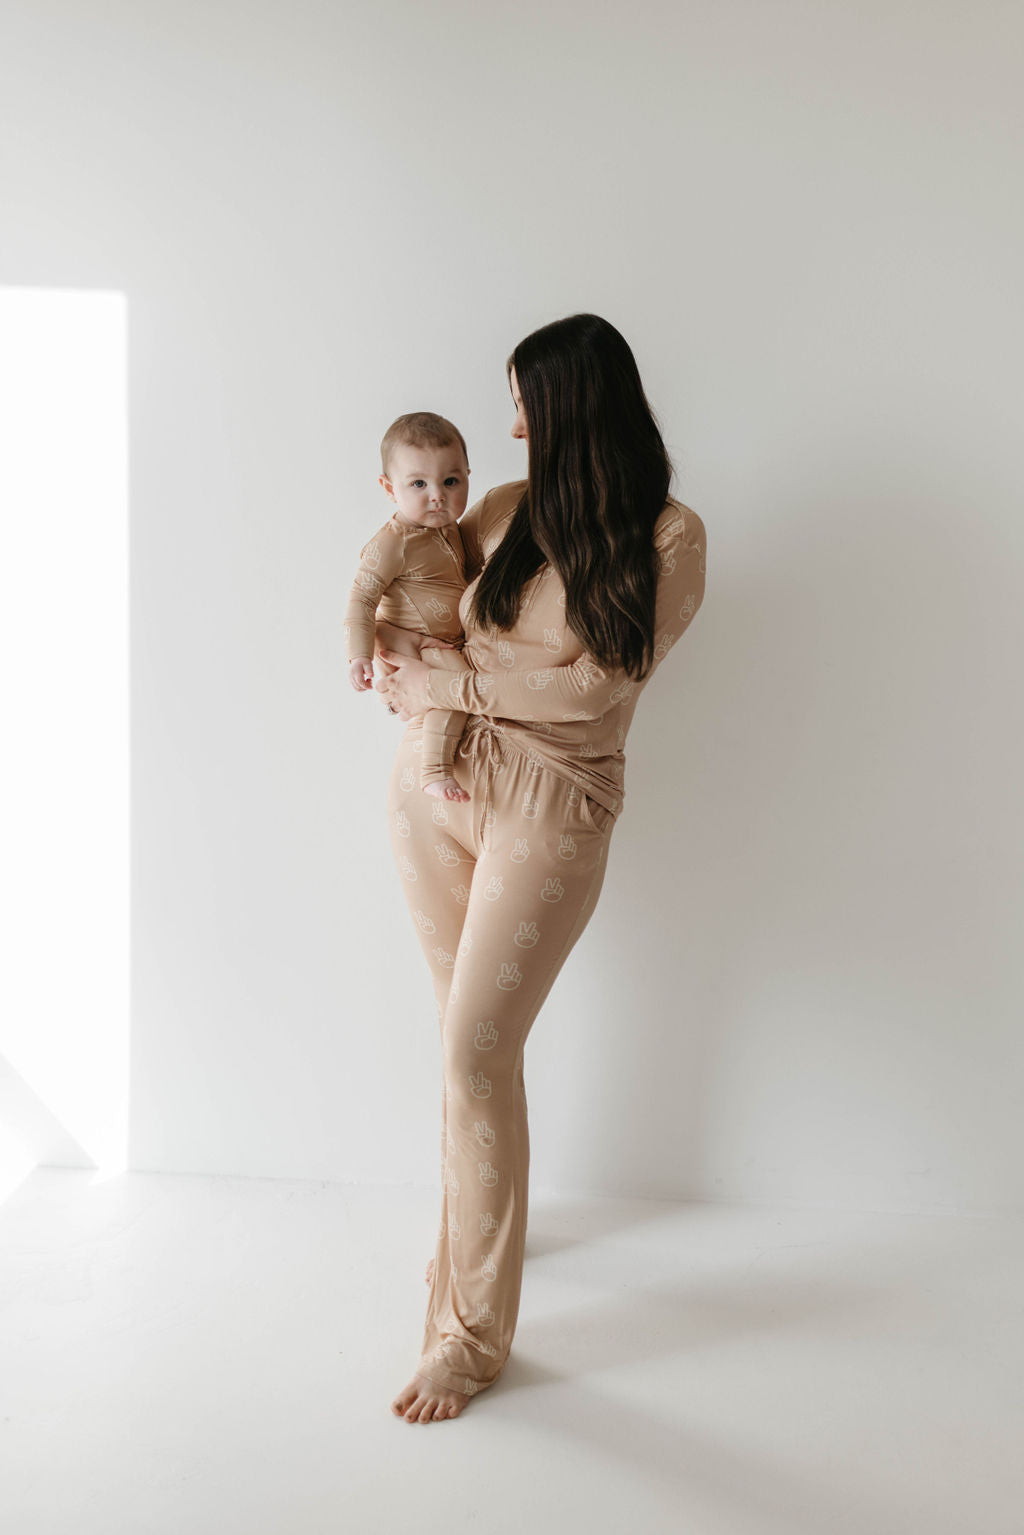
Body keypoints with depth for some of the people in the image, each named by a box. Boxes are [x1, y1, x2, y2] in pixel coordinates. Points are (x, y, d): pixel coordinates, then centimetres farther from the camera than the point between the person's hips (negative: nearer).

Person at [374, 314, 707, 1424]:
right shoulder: (507, 510, 7)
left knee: (477, 1053, -8)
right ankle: (480, 1213, 38)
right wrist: (392, 649, 1)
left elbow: (589, 685, -14)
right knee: (469, 1033, 14)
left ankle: (475, 1332, 6)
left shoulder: (670, 539, -5)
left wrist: (450, 684, -12)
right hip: (434, 784, 5)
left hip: (549, 809, -5)